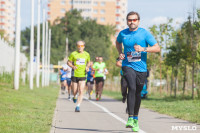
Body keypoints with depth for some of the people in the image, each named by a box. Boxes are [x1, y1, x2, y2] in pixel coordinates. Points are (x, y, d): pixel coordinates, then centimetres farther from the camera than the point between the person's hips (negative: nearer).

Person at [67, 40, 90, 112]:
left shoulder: (87, 54, 4)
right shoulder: (73, 54, -2)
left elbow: (88, 62, 21)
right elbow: (68, 62, 5)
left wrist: (87, 67, 0)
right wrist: (73, 66, -14)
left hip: (83, 76, 0)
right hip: (75, 75, 0)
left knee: (81, 91, -12)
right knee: (75, 91, 6)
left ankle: (78, 106, -9)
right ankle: (74, 97, 43)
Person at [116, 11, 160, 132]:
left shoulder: (145, 33, -4)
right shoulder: (123, 34, 3)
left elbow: (157, 48, -7)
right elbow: (118, 42, 27)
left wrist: (143, 49, -21)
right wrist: (120, 53, 9)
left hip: (141, 68, 1)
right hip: (128, 66, -1)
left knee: (138, 93, 10)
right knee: (132, 88, -23)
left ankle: (136, 119, 30)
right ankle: (130, 118, -27)